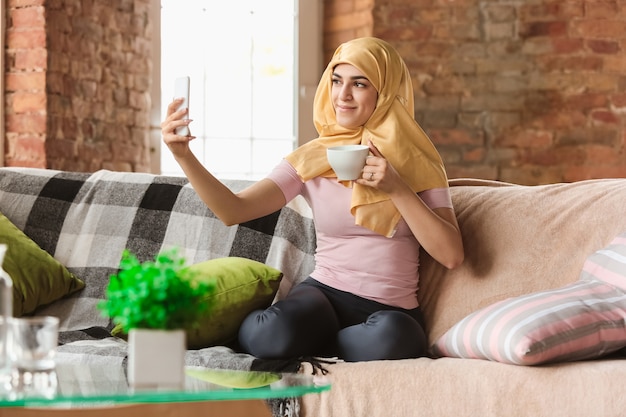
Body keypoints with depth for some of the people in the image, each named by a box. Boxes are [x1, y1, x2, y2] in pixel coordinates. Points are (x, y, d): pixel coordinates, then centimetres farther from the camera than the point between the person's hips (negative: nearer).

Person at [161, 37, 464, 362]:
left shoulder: (417, 163, 3)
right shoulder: (310, 160, 5)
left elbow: (451, 255, -7)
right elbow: (233, 210, -8)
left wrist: (397, 189, -15)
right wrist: (183, 155, -22)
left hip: (393, 311, 1)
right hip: (324, 294, -1)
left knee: (391, 334, -38)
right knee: (267, 332, -36)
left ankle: (312, 349, -8)